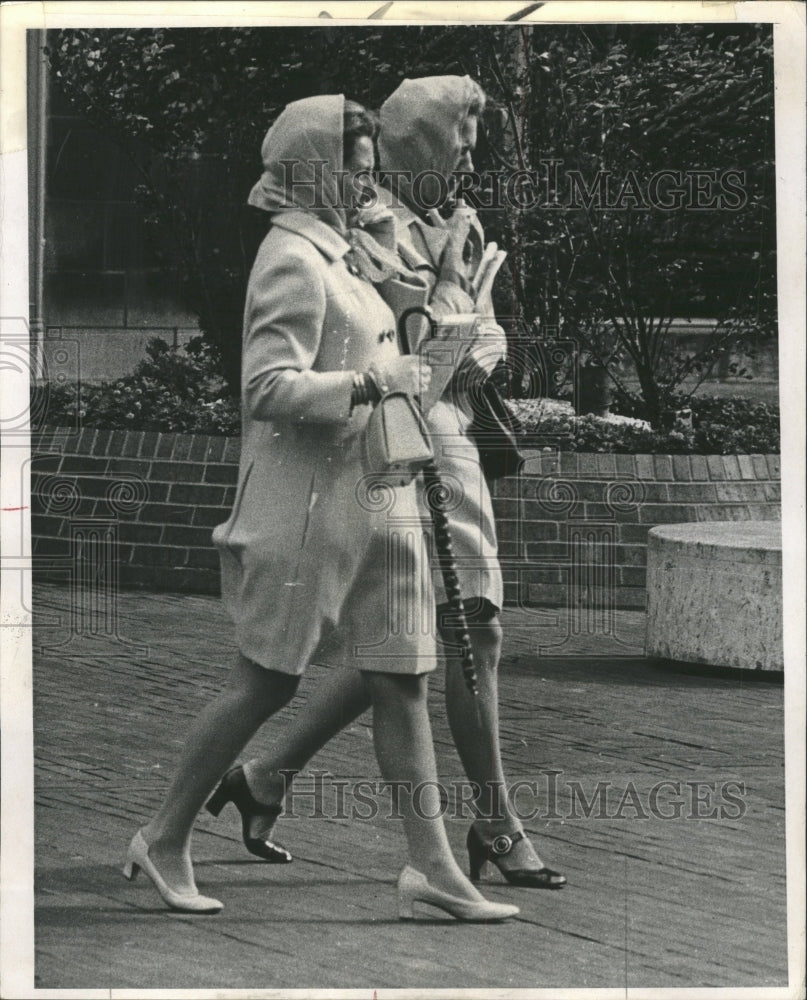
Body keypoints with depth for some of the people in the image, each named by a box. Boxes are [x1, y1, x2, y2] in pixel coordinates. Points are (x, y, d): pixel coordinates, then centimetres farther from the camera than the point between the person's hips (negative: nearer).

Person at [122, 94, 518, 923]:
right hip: (307, 494, -9)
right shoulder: (294, 259, -13)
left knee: (402, 680, 4)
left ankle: (431, 864, 5)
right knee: (264, 683, -1)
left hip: (371, 496, 9)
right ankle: (164, 839, 13)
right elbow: (270, 389, -21)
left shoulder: (336, 252, 15)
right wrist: (370, 383, -25)